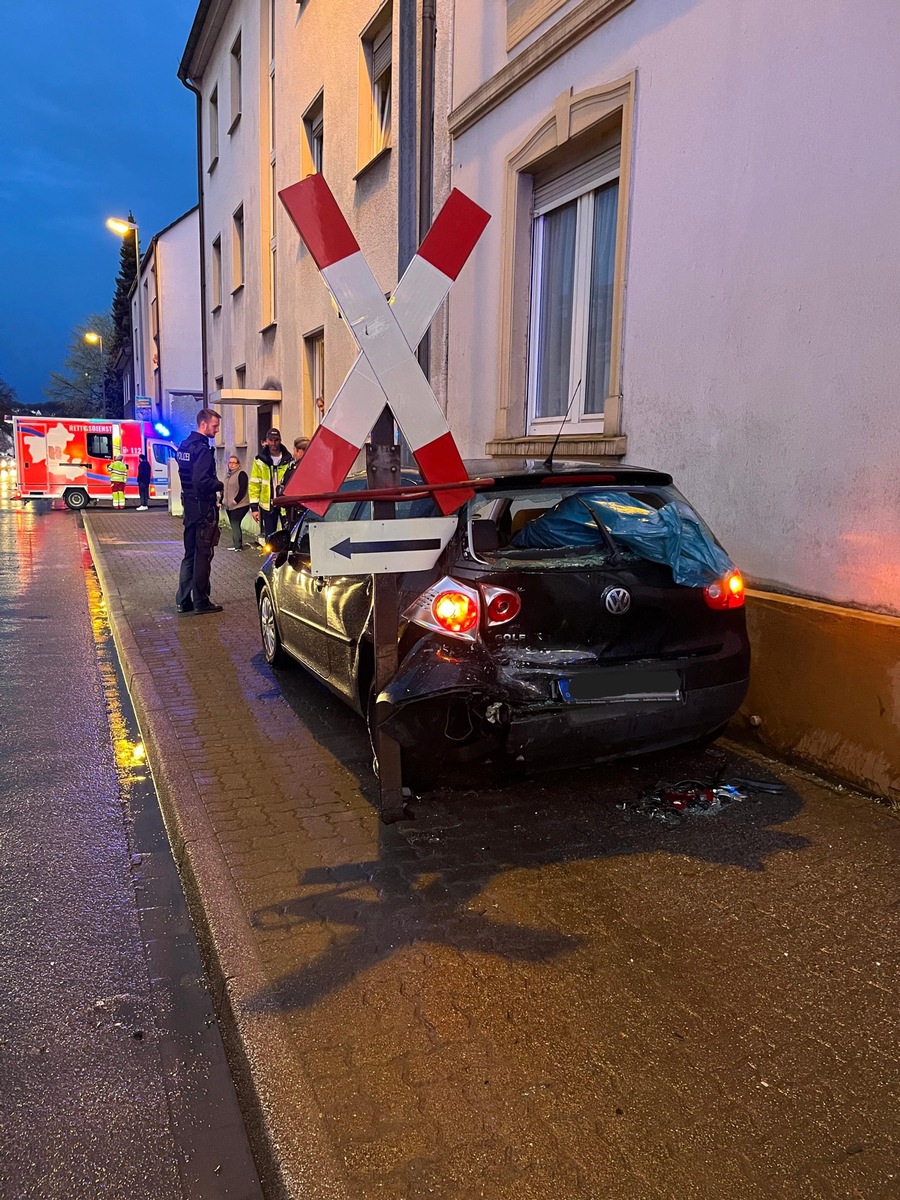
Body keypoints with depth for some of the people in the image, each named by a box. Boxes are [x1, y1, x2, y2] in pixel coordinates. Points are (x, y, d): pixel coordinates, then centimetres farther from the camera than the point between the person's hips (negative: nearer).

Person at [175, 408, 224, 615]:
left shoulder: (184, 445, 13)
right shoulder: (202, 448, -17)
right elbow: (202, 480, -26)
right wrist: (219, 486, -9)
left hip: (189, 504, 9)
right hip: (203, 506, -9)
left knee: (190, 553, 15)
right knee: (203, 554, -2)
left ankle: (183, 600, 18)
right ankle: (201, 601, 4)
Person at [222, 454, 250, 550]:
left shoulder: (241, 474, -8)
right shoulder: (228, 475, 17)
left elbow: (242, 490, -15)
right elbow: (225, 490, 21)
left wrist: (235, 501, -19)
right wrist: (222, 501, 13)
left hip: (239, 505, -8)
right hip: (229, 506, 8)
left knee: (235, 524, -13)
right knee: (234, 525, 8)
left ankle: (237, 545, -10)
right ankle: (238, 545, 12)